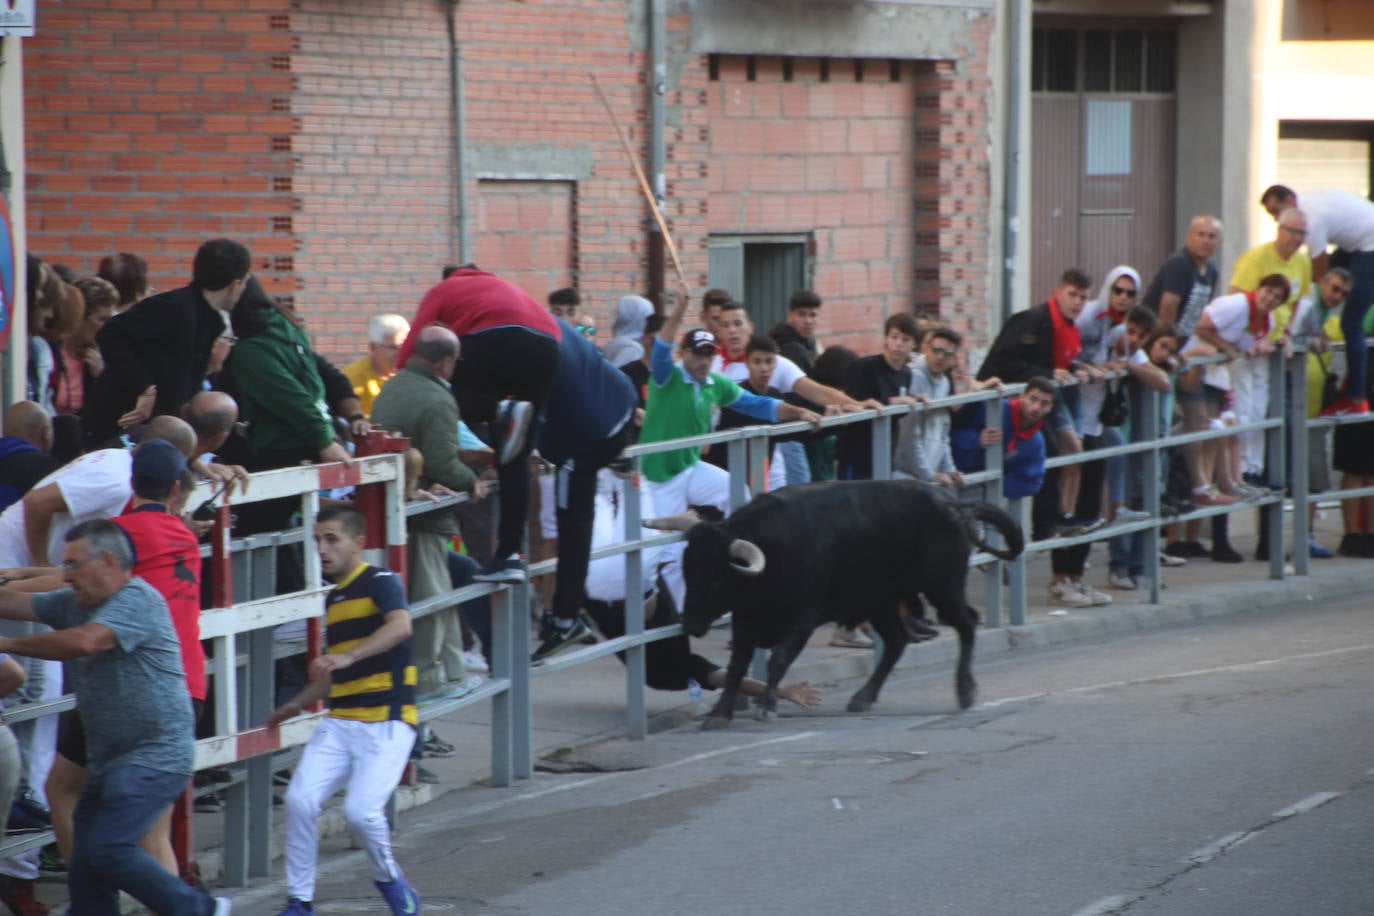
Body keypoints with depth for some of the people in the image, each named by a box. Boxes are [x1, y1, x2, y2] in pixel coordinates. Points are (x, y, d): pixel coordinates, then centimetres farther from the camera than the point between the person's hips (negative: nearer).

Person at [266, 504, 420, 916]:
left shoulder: (381, 582, -5)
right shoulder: (334, 598, 18)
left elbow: (400, 626, -28)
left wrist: (347, 656, -40)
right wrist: (296, 705, 35)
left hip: (387, 721, -7)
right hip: (339, 722, 7)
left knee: (361, 811, -21)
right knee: (299, 799, -12)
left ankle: (389, 879, 9)